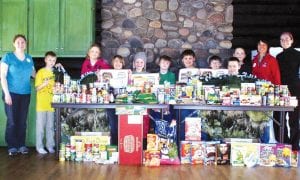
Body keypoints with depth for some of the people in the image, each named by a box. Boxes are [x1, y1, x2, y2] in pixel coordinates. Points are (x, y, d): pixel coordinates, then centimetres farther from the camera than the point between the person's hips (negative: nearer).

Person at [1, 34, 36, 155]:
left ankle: (21, 145, 15)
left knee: (22, 121, 5)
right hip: (11, 93, -4)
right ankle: (12, 146, 7)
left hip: (25, 94, 4)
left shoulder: (29, 58, 11)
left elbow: (34, 74, 20)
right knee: (12, 121, -2)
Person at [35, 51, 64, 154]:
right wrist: (44, 84, -23)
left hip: (52, 103, 4)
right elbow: (37, 88, -5)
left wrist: (60, 68, 1)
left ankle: (50, 145, 15)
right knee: (40, 125, 1)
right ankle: (39, 146, 7)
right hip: (42, 104, -3)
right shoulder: (41, 72, -2)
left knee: (50, 125, 8)